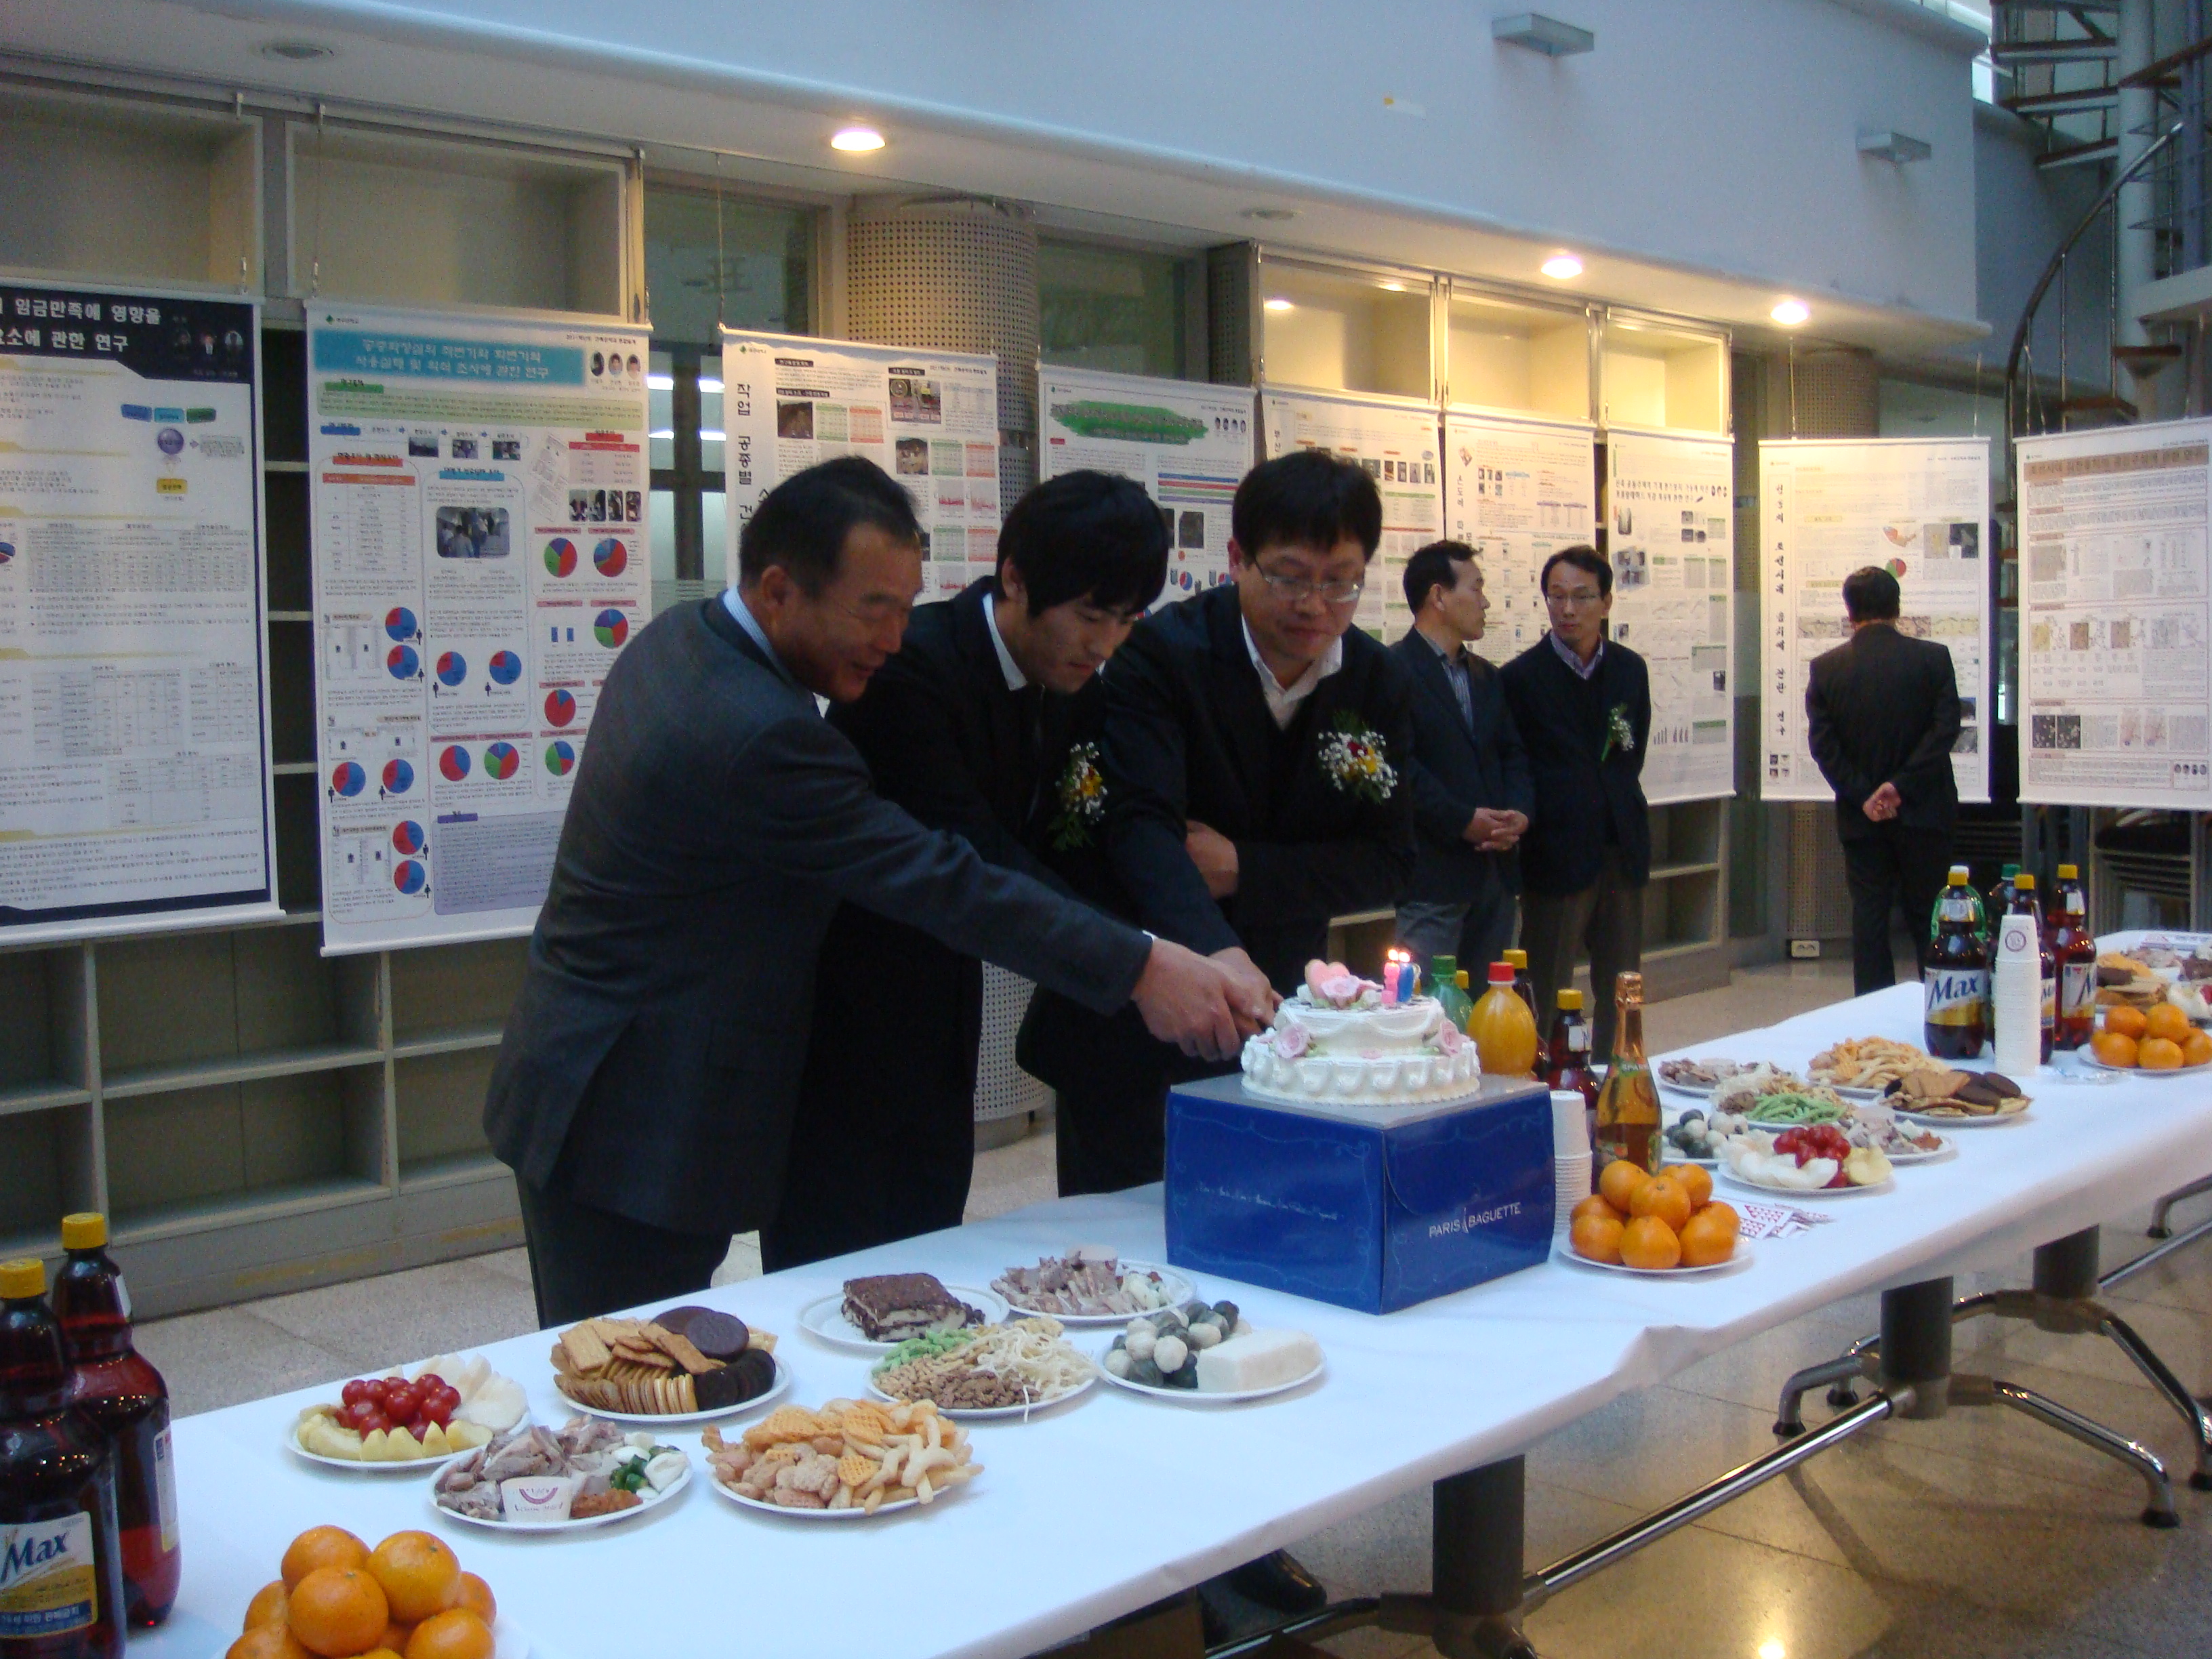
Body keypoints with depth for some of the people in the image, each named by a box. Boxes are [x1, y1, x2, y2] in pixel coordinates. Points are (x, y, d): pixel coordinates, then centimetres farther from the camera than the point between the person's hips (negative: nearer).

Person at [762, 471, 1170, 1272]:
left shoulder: (1071, 687, 3)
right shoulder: (910, 669, -22)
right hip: (843, 1018, -7)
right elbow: (971, 864, -28)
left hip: (938, 1021, 8)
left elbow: (1039, 846, 4)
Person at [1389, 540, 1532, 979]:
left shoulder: (1487, 677, 20)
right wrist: (1462, 820, -17)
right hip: (1433, 873, -8)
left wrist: (1520, 811, -3)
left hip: (1496, 871, 8)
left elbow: (1513, 755, 17)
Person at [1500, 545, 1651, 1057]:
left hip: (1622, 852, 5)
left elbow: (1632, 755, 16)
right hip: (1557, 856, -5)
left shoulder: (1630, 669, 8)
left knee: (1622, 996, 12)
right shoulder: (1521, 677, -7)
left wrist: (1616, 803, 7)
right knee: (1546, 1002, -1)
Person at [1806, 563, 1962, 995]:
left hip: (1862, 817, 1)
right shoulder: (1933, 658, -4)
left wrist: (1863, 796, -8)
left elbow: (1822, 742, -8)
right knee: (1928, 917, 10)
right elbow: (1946, 728, -12)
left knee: (1869, 918, 7)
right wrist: (1902, 785, -13)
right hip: (1923, 813, 0)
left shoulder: (1825, 668, -2)